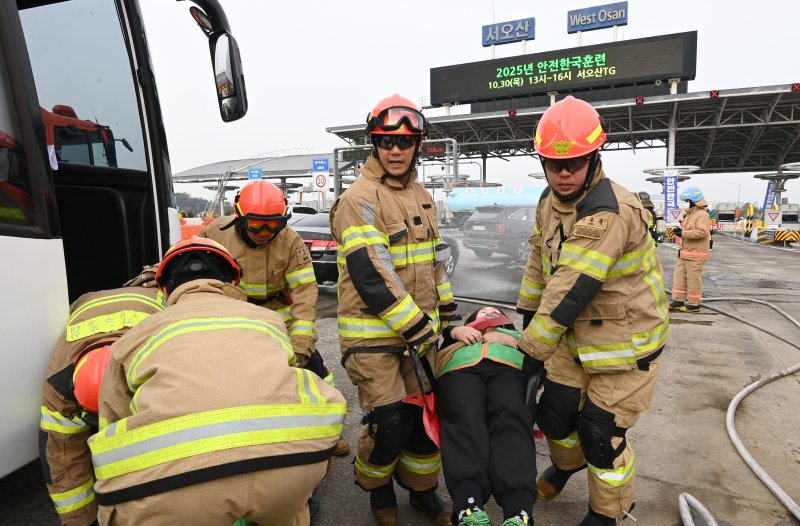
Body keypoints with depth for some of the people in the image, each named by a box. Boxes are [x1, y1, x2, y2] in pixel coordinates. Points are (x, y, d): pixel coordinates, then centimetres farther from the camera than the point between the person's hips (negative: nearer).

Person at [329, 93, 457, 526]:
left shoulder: (421, 196, 12)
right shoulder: (359, 199, -13)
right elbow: (371, 275, -21)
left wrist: (448, 314, 16)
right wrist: (416, 327, -19)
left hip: (420, 328, 7)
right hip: (373, 333, -7)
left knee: (425, 413, 12)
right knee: (389, 422, -4)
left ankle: (422, 489, 36)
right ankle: (376, 485, 28)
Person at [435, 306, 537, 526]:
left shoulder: (516, 334, 43)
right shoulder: (458, 332, 44)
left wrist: (513, 342, 5)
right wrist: (454, 331, 6)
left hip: (510, 369, 0)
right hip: (459, 369, 0)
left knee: (511, 422, -32)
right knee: (465, 420, -32)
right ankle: (469, 508, -51)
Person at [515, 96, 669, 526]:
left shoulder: (609, 213, -30)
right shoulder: (550, 199, -2)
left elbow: (570, 293, -31)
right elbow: (540, 259, 9)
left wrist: (532, 352, -24)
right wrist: (526, 316, 12)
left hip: (625, 339, -7)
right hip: (577, 334, 7)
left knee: (601, 434, 3)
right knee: (555, 411, 15)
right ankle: (566, 465, 48)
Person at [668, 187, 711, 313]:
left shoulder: (702, 214, -15)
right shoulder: (690, 214, 17)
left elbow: (702, 232, -27)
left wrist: (683, 233, -23)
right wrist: (681, 230, 6)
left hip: (695, 255, -10)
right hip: (685, 253, 10)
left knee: (693, 279, -2)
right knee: (679, 276, 11)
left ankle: (694, 304, 8)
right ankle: (678, 301, 17)